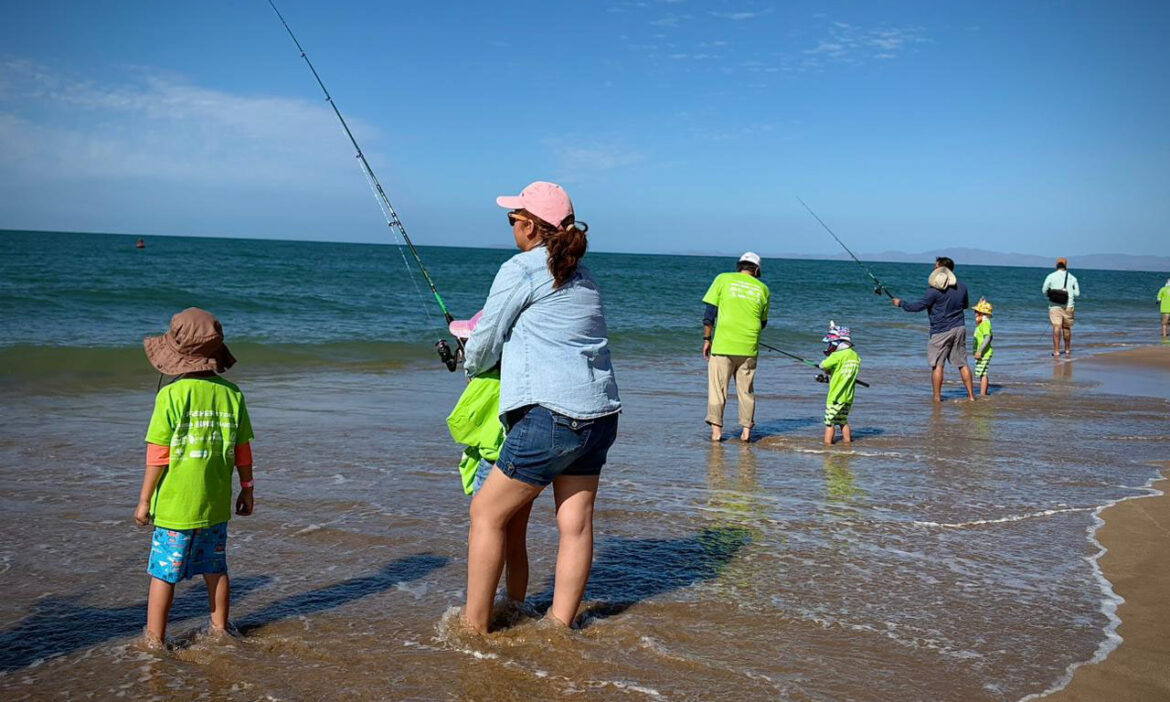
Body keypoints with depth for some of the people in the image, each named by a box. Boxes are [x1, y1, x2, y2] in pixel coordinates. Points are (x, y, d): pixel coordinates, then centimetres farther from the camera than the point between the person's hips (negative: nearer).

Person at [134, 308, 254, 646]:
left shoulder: (171, 395, -15)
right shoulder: (231, 393, -2)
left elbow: (158, 455, -12)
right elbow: (243, 450, 4)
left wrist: (144, 500, -3)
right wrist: (246, 490, 16)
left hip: (175, 504, -4)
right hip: (216, 503, 4)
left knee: (163, 573, 8)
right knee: (215, 569, 18)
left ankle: (154, 641, 16)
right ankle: (220, 631, 31)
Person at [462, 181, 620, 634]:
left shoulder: (521, 270, -4)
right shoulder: (583, 277, 19)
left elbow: (484, 345, 2)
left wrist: (471, 367, 23)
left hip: (552, 414, -8)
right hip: (601, 414, 8)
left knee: (487, 511, 5)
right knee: (576, 523, 10)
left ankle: (474, 627, 10)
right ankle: (560, 626, 17)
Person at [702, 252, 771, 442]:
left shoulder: (723, 279, 4)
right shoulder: (763, 288, 9)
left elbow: (710, 312, 0)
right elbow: (763, 322, 17)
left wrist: (707, 339, 5)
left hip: (723, 344, -2)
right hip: (749, 348, 2)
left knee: (717, 388, 4)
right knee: (746, 390, 12)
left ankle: (716, 430, 1)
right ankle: (746, 429, 12)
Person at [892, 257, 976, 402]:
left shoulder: (935, 290, -15)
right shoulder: (962, 287, 5)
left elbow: (918, 306, -12)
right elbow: (966, 305, 21)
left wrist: (901, 303, 2)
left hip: (941, 331, -6)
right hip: (959, 328, 6)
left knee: (937, 364, 1)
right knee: (962, 363, 11)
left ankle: (937, 397, 1)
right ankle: (971, 395, 12)